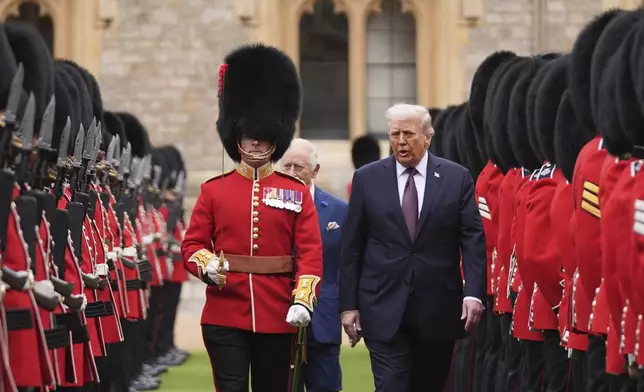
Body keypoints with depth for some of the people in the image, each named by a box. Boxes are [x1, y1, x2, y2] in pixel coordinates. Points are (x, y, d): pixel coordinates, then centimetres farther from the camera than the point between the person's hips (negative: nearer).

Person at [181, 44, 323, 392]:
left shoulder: (297, 193, 5)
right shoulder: (213, 191, 5)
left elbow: (310, 252, -1)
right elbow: (192, 244, 4)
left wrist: (303, 299, -15)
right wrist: (206, 266, -18)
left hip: (277, 318, 1)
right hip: (225, 316, -1)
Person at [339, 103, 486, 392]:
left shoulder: (457, 178, 2)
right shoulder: (367, 178, 3)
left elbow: (473, 239, -2)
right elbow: (352, 247, 4)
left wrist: (473, 293, -14)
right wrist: (348, 304, 0)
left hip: (438, 310, 1)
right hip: (384, 307, -1)